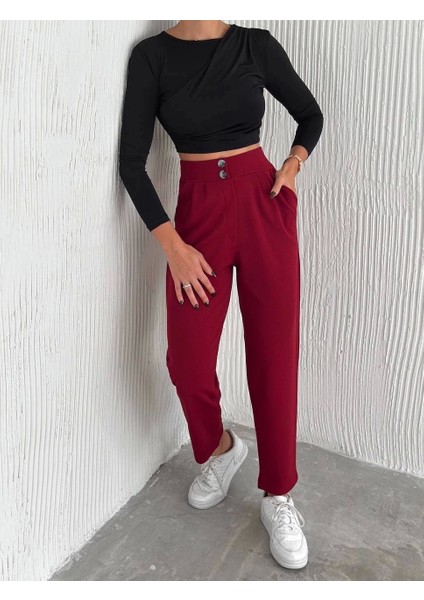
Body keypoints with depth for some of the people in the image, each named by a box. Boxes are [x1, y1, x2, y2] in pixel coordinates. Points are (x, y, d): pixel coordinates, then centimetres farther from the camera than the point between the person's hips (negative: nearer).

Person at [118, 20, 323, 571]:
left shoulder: (258, 44, 4)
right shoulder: (152, 55, 0)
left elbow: (311, 115, 17)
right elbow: (132, 159, -5)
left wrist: (294, 163, -3)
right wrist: (172, 245, -12)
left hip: (264, 207, 1)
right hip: (198, 211, 0)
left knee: (275, 356, 1)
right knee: (188, 362, -4)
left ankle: (278, 496, 19)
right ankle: (220, 448, 30)